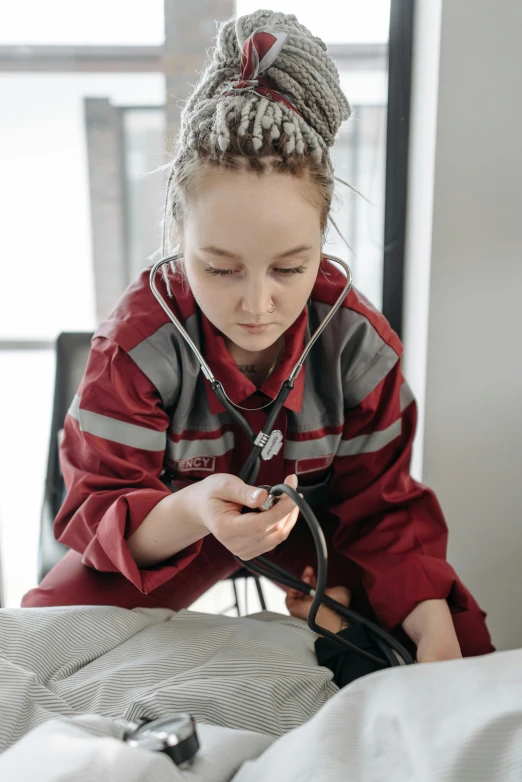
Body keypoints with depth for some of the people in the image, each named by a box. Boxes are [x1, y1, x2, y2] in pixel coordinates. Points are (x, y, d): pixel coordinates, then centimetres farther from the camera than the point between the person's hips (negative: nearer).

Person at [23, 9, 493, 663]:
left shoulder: (359, 342, -22)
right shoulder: (139, 342, -29)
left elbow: (380, 504, -13)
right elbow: (97, 507, -27)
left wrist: (435, 626, -27)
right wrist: (189, 512, -51)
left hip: (311, 521, 2)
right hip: (170, 528, -1)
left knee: (460, 634, -6)